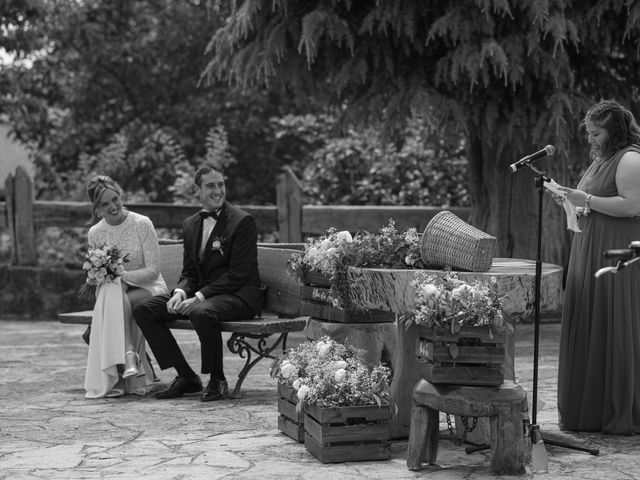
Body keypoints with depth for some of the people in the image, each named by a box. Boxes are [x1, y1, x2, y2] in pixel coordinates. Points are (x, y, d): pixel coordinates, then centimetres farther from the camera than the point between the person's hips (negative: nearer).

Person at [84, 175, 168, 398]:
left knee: (117, 298, -33)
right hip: (114, 291, 3)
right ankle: (129, 357, -39)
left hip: (148, 288, -3)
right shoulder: (95, 233, 4)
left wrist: (123, 276, -24)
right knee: (109, 293, -33)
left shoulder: (142, 224, -8)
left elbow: (153, 270, -11)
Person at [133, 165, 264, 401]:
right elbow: (189, 271, 15)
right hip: (201, 294, 7)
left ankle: (217, 380, -15)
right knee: (144, 310, -6)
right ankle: (186, 377, -3)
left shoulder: (242, 221, -10)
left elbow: (238, 273, -16)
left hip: (239, 295, -7)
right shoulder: (190, 224, 12)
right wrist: (180, 292, -9)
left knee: (201, 312, -38)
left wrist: (199, 297, -21)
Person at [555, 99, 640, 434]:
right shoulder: (600, 160, 20)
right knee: (587, 330, 8)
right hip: (590, 253, 9)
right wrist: (577, 205, 8)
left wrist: (588, 200, -18)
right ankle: (589, 411, 13)